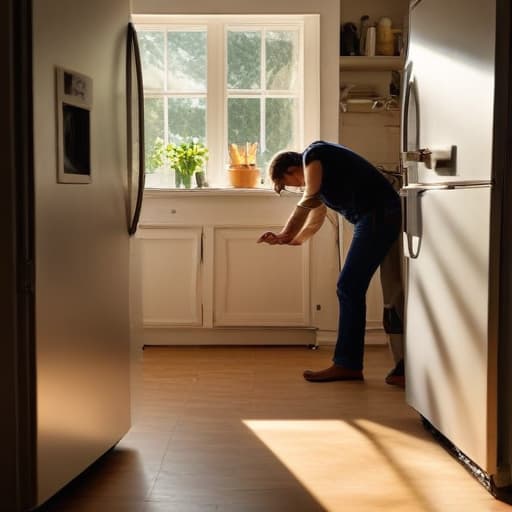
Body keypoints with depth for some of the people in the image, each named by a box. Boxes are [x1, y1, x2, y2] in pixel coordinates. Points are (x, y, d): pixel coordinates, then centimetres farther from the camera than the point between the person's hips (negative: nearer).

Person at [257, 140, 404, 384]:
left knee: (349, 289, -8)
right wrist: (289, 240, 20)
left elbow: (308, 202, -9)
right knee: (350, 290, 9)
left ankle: (347, 364, -4)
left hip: (377, 215, -10)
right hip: (378, 218, 10)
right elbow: (315, 221, 29)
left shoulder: (312, 156, -4)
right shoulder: (319, 175, 25)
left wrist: (285, 235, 0)